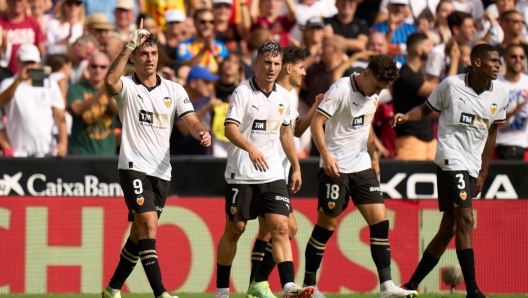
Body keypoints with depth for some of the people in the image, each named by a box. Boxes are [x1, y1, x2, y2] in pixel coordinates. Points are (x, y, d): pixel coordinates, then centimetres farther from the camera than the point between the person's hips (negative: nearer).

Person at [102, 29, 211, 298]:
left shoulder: (174, 90, 10)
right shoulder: (127, 87, -2)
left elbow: (190, 121, 2)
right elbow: (110, 81, -26)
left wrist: (202, 133, -21)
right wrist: (129, 46, -25)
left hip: (161, 172, 5)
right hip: (134, 167, -5)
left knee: (140, 234, 10)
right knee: (148, 225, -19)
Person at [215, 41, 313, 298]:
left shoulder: (283, 96, 10)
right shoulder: (243, 92, -9)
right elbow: (230, 128, -21)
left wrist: (296, 167, 23)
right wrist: (250, 148, -38)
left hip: (273, 174, 4)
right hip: (242, 174, -4)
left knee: (280, 227, -9)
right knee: (234, 229, 4)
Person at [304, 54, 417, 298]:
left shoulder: (373, 94, 8)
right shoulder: (341, 90, -14)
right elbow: (316, 123, -17)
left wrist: (373, 157, 22)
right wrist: (326, 156, -27)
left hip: (363, 167, 7)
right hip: (336, 168, -7)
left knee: (380, 221, -4)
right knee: (327, 224, 0)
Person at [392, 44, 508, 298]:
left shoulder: (500, 93, 7)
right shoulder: (451, 85, -6)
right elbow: (426, 108, 8)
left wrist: (482, 174, 14)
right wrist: (406, 116, -14)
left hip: (472, 167, 6)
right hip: (451, 160, -6)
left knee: (449, 229, 8)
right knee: (465, 220, -16)